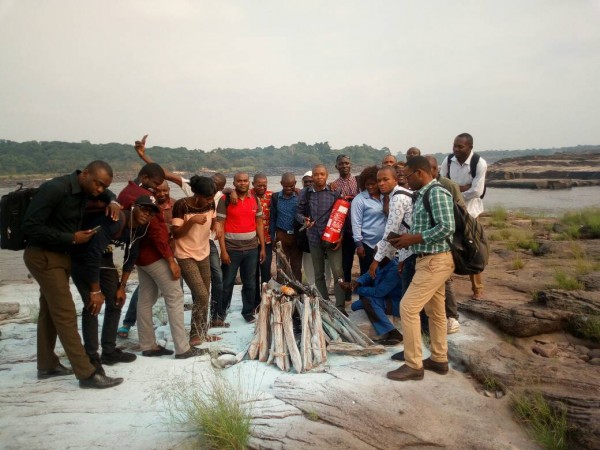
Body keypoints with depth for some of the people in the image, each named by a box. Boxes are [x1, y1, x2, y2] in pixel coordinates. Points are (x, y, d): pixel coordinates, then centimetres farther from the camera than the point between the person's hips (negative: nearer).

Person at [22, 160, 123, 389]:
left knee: (50, 312, 17)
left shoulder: (84, 189, 0)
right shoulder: (55, 189, -24)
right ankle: (87, 374, -3)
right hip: (44, 257, -9)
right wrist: (71, 238, -23)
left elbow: (105, 194, 22)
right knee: (65, 315, -8)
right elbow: (30, 226, -25)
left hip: (60, 256, 9)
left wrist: (113, 202, -2)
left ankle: (47, 365, 30)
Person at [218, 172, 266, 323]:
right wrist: (223, 250, -12)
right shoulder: (226, 200, -6)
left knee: (250, 283, 10)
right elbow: (220, 226, -7)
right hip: (232, 249, -3)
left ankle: (248, 312, 25)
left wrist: (262, 247, 6)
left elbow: (259, 224, 10)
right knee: (227, 283, 6)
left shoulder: (255, 200, 6)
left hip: (252, 248, 3)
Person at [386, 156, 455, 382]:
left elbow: (447, 227, -25)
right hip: (429, 260, 10)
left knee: (408, 307, -9)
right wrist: (407, 238, 4)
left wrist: (413, 239, -20)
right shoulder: (422, 195, 13)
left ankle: (413, 365, 1)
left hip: (435, 261, -10)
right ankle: (439, 359, 29)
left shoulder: (437, 193, -16)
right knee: (435, 310, 16)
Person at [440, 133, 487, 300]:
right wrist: (461, 188, -18)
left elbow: (477, 191, -22)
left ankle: (477, 288, 19)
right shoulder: (448, 160, -6)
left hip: (470, 211, -3)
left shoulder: (479, 163, -17)